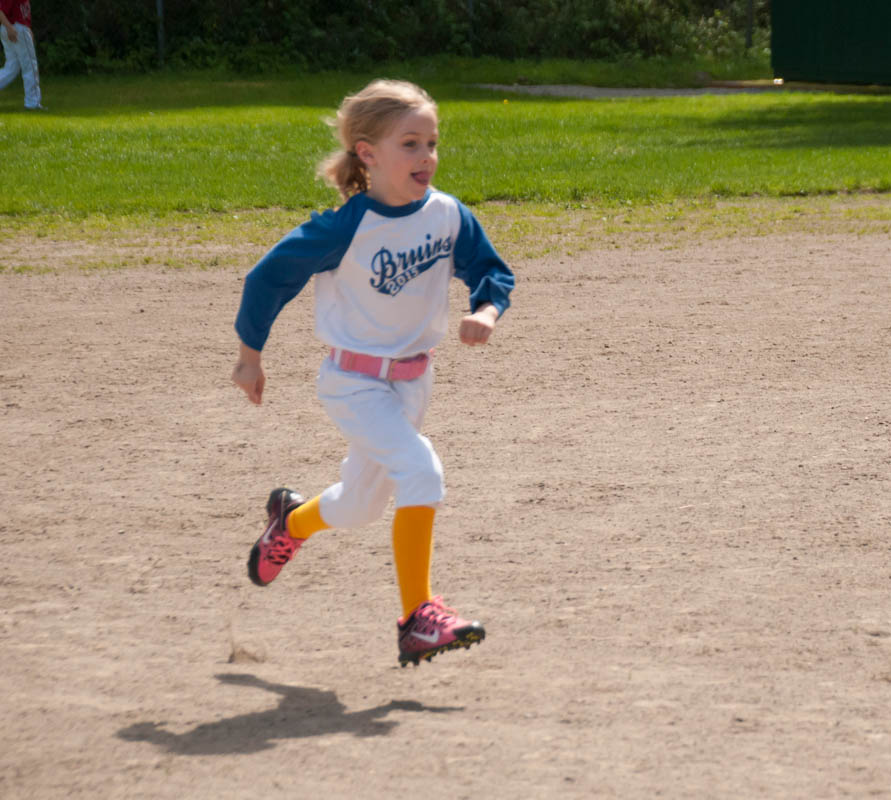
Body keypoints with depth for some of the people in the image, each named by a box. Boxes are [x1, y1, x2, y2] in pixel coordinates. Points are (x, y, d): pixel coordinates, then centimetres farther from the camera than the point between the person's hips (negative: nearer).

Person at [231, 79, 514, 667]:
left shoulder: (448, 216, -7)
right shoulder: (345, 229, -21)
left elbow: (492, 272, 7)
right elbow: (269, 277, -10)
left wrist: (486, 313, -16)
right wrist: (250, 357, -1)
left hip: (413, 380, 6)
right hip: (354, 382, -6)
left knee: (360, 506, 19)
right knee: (420, 469, -26)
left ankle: (293, 520, 53)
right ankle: (418, 615, -22)